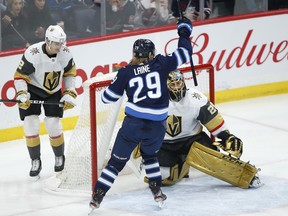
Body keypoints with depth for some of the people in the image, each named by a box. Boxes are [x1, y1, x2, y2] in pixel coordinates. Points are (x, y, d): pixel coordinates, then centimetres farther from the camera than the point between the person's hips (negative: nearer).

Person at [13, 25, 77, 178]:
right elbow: (19, 76, -21)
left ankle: (59, 157, 22)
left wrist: (70, 94, -1)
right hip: (32, 90, -2)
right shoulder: (33, 54, -29)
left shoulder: (65, 53, -15)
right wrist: (22, 96, -32)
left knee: (54, 126, -3)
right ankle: (36, 162, 8)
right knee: (31, 126, -9)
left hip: (54, 92, 3)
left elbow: (70, 72, 4)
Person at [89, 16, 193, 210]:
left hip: (133, 123, -1)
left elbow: (108, 98, 7)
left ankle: (97, 197, 2)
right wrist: (184, 31, 22)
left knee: (117, 161, 7)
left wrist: (120, 80, 27)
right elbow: (184, 54, 7)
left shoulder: (126, 72, 2)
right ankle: (157, 192, 24)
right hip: (157, 125, 1)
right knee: (150, 155, 29)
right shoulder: (160, 64, -1)